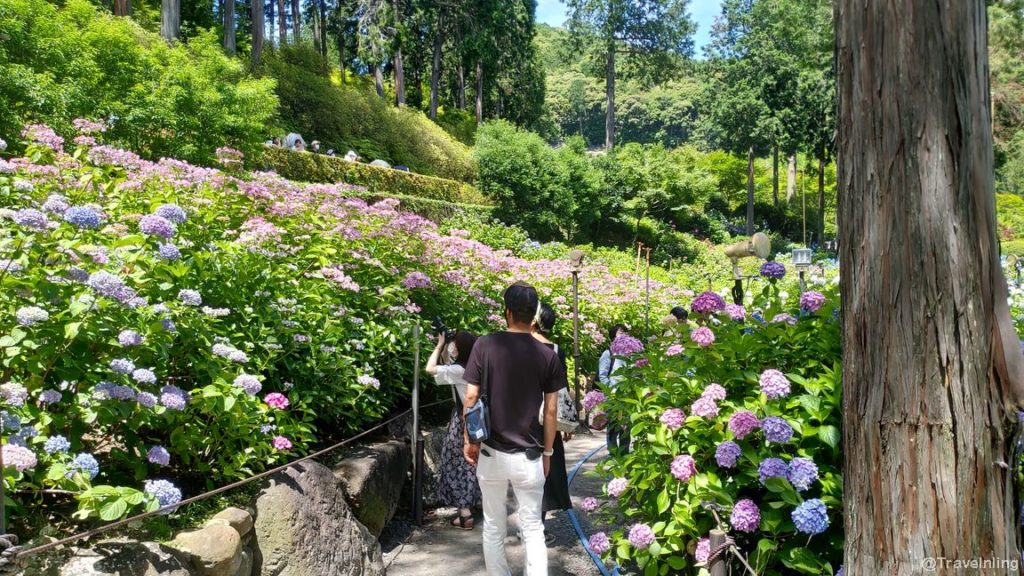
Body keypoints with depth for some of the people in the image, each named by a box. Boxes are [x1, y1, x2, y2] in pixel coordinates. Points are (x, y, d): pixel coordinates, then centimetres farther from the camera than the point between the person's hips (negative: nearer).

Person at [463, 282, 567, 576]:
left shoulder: (485, 345, -8)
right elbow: (550, 410, -1)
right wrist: (547, 452, 11)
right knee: (533, 527, 10)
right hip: (529, 456, 0)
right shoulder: (547, 355, -4)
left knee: (493, 527, 15)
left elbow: (471, 398, -6)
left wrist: (468, 440, 7)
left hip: (491, 452, 0)